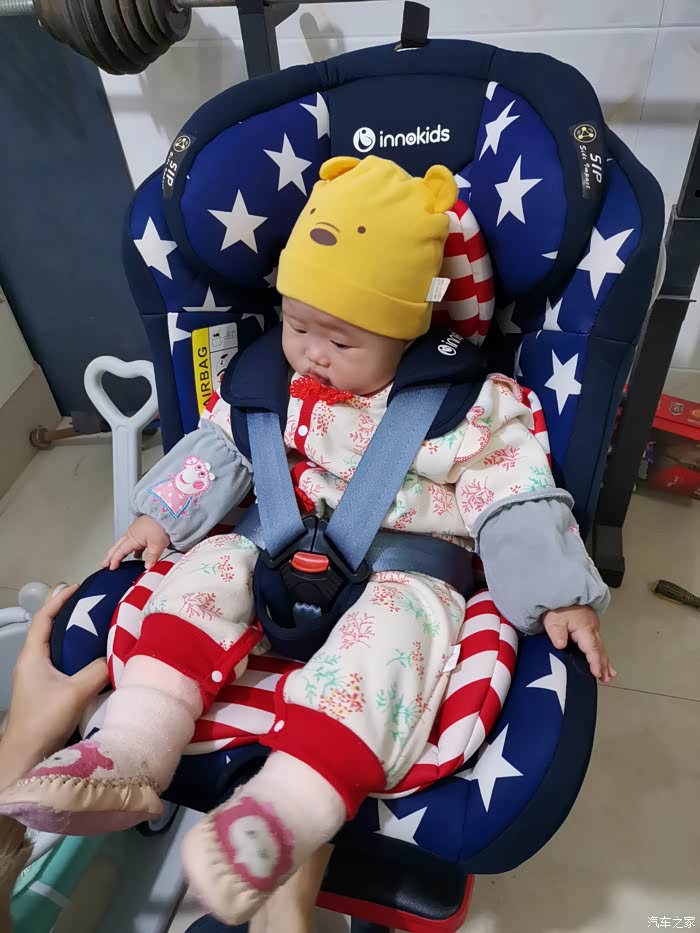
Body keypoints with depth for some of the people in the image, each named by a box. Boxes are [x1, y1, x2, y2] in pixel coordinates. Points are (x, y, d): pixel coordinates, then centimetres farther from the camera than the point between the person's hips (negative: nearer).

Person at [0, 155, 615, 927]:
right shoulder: (275, 380, 2)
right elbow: (219, 445, 9)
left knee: (398, 617, -34)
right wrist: (159, 517, 4)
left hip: (405, 576, -4)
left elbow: (517, 503, -11)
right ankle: (131, 751, -19)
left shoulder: (469, 405, -11)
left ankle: (287, 811, -38)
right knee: (211, 564, -14)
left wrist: (561, 598, -19)